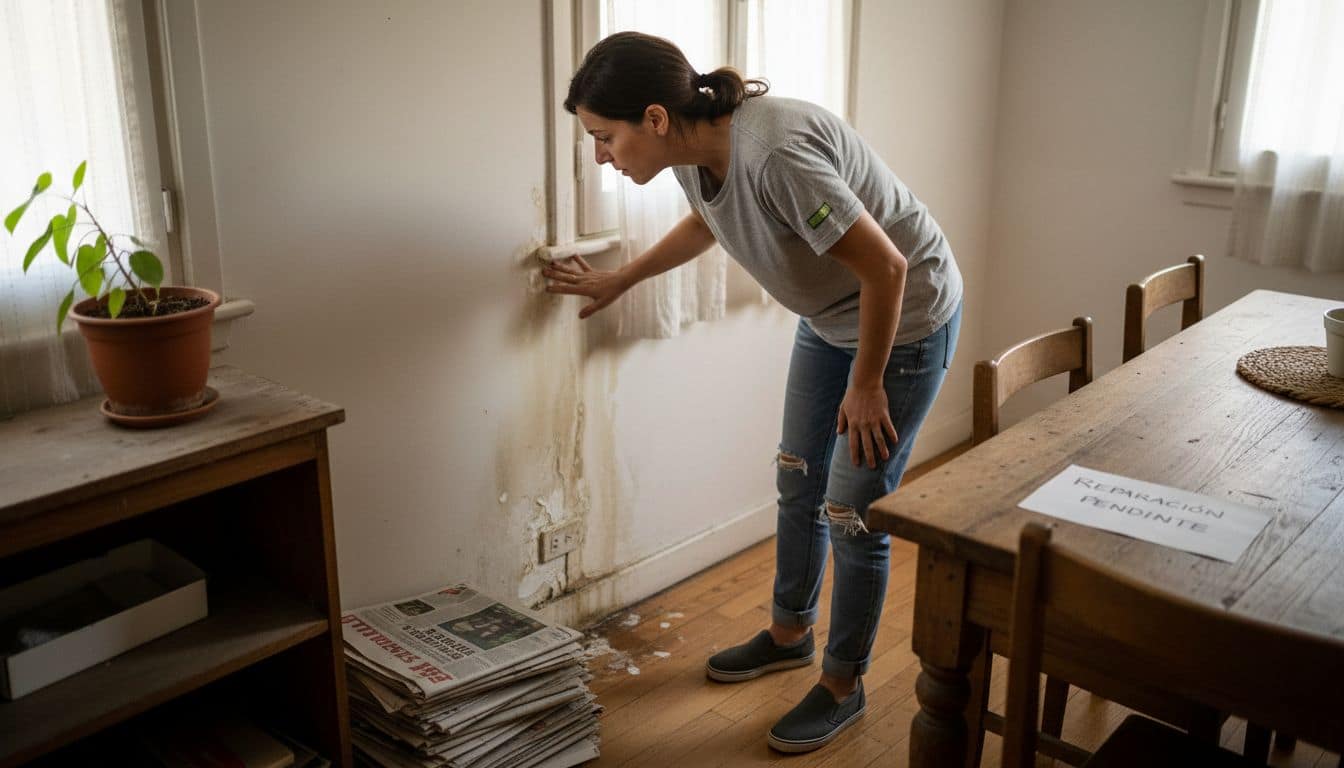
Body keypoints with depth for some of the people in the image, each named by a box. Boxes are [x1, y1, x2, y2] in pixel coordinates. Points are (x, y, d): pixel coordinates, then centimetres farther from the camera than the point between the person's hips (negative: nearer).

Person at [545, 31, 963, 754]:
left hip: (907, 318, -8)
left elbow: (887, 268, -31)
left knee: (852, 510, -2)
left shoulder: (775, 154, -38)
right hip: (829, 316, 8)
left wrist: (866, 383, -19)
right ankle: (790, 632, 40)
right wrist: (619, 280, 19)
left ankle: (843, 686, 19)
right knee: (798, 479, 18)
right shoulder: (695, 154, -11)